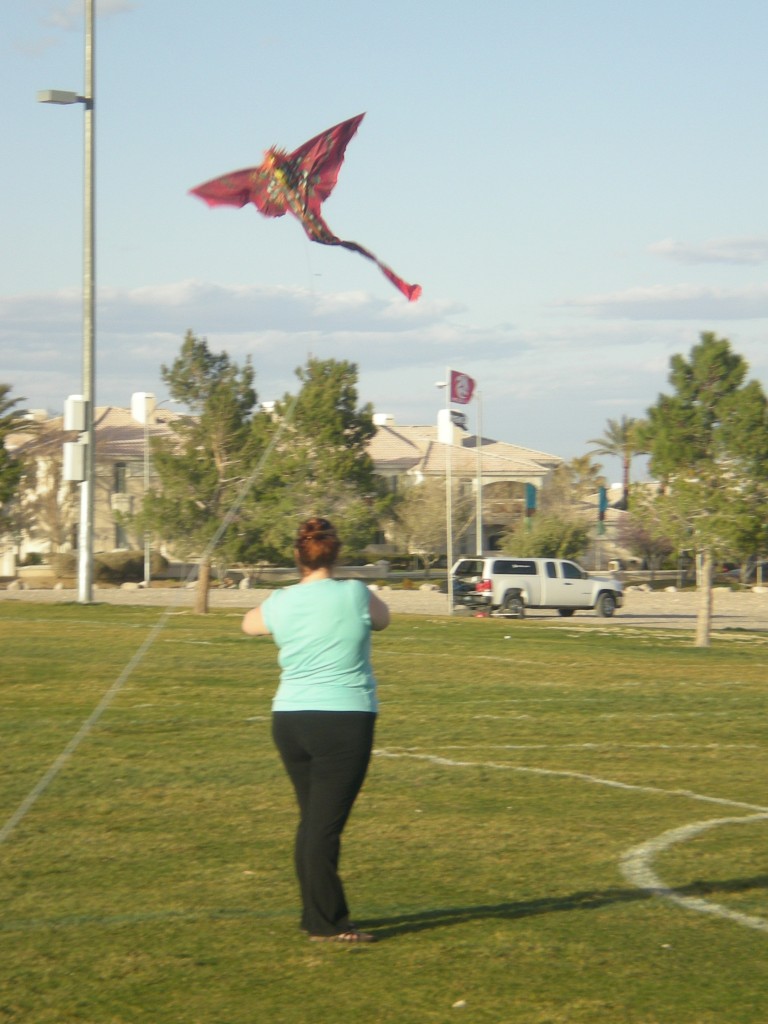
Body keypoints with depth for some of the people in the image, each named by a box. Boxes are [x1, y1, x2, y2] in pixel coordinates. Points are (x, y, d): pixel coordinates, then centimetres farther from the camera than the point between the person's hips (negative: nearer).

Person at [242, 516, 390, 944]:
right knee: (326, 823, -4)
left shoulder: (280, 603, 3)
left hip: (290, 718, 4)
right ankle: (326, 924, -2)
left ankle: (317, 913, 23)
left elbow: (250, 623, 25)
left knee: (311, 819, 14)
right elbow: (383, 618, 16)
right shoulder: (354, 594, -6)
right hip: (344, 720, -4)